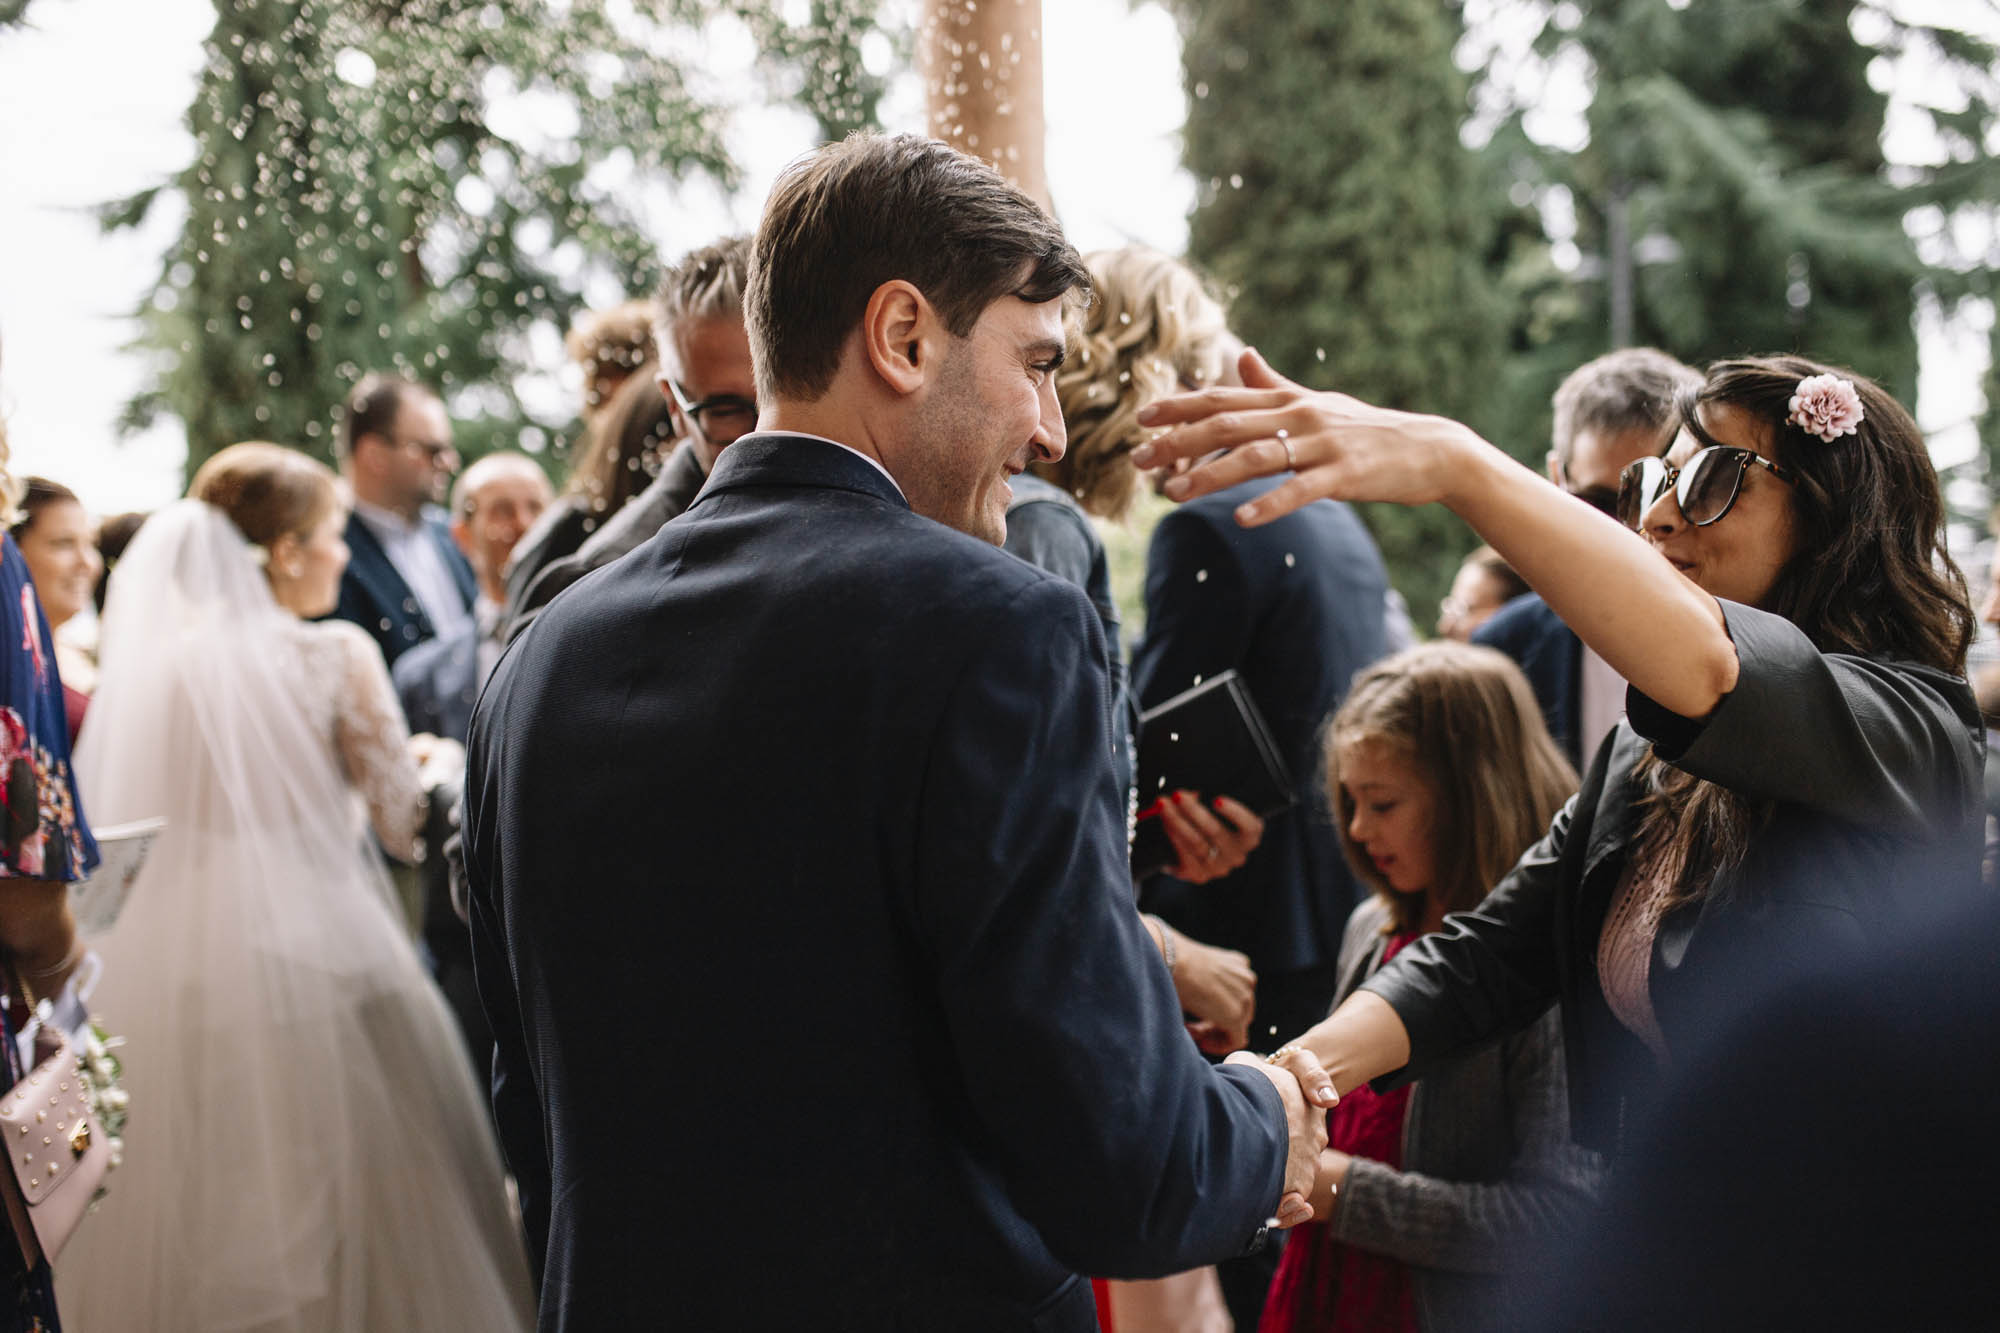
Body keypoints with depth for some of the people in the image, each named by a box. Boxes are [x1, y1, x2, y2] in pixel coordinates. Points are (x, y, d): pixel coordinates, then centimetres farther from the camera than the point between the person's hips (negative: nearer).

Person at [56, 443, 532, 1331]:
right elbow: (406, 824, -5)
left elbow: (115, 839, 9)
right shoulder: (336, 656, -8)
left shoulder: (143, 660, 4)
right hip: (315, 960, -4)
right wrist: (437, 771, 15)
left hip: (166, 982, 5)